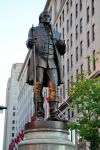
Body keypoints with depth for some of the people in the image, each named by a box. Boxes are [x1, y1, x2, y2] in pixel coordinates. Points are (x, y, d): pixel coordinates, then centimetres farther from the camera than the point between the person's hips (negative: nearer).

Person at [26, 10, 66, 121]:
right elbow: (29, 42, 0)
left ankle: (54, 114, -16)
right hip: (39, 60, -3)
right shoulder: (34, 30, 19)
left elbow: (61, 52, 24)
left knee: (54, 87, -12)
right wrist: (30, 43, -25)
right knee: (38, 87, -10)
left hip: (52, 62, 3)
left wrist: (62, 46, -1)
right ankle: (39, 115, -13)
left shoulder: (56, 33, 27)